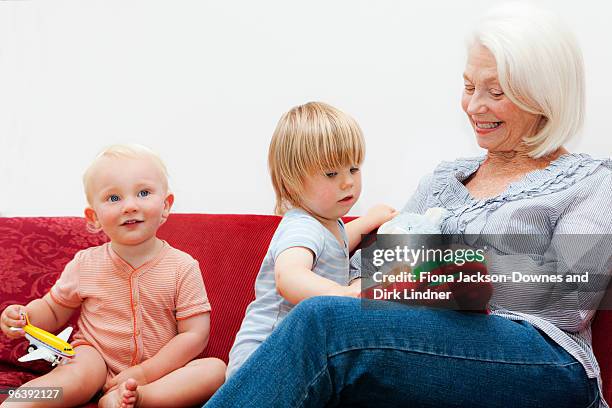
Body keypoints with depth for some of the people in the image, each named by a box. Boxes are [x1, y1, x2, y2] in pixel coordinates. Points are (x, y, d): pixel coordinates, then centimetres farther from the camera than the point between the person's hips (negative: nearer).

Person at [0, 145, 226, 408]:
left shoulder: (182, 267, -9)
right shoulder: (84, 265, -2)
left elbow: (195, 334, -11)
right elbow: (53, 310, 12)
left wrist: (144, 373, -18)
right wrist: (23, 316, -12)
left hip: (160, 369, 1)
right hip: (96, 359, 0)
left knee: (215, 369, -26)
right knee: (79, 374, -34)